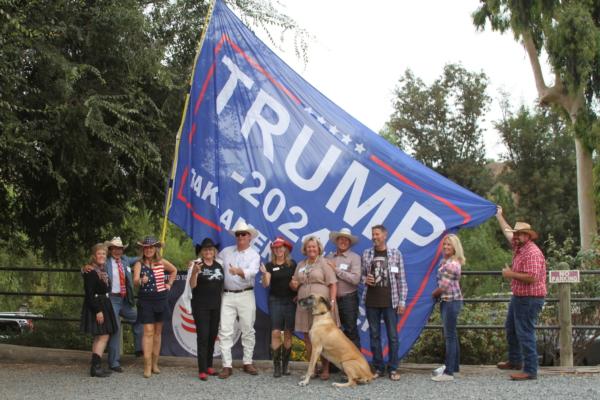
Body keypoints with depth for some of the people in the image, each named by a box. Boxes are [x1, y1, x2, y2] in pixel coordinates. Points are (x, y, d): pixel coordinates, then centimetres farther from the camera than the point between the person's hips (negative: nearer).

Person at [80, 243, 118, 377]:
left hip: (104, 305, 10)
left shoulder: (103, 270, 13)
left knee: (99, 337, 11)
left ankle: (96, 366, 15)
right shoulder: (91, 272, -15)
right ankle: (96, 367, -9)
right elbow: (89, 294, -20)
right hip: (95, 306, -10)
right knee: (103, 336, -10)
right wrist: (98, 311, -23)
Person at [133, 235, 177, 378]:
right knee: (148, 332, -9)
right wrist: (141, 280, -42)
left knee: (158, 332, 9)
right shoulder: (139, 264, -6)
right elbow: (135, 281, -21)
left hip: (161, 300, 3)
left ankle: (155, 364, 18)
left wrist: (169, 284, 11)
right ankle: (147, 366, -9)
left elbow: (174, 270, 21)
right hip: (146, 301, -3)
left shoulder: (162, 262, 2)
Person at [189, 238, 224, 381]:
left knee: (212, 336, 9)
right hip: (201, 306, -5)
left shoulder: (219, 266, 10)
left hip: (215, 306, 5)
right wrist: (194, 272, -31)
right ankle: (202, 370, -9)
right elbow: (192, 285, -14)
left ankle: (209, 366, 20)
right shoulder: (197, 264, -6)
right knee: (203, 336, -9)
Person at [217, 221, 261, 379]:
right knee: (225, 331, -4)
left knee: (248, 330, 6)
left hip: (245, 295, -1)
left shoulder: (254, 255, 0)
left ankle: (248, 363, 18)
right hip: (227, 296, 1)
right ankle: (227, 366, -1)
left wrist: (239, 272, -38)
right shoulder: (226, 252, 10)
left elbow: (252, 272, -19)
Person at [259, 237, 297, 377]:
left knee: (288, 333, 4)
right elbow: (266, 284, -7)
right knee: (276, 333, -9)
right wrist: (264, 274, -25)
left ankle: (285, 364, 12)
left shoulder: (292, 264, 6)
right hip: (275, 301, -1)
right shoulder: (270, 265, 2)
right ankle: (276, 365, -6)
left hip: (291, 301, 1)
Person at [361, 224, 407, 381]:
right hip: (371, 301, 2)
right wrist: (365, 279, -8)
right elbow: (361, 274, 15)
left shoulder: (396, 254, 2)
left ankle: (393, 368, 9)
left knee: (392, 335, 0)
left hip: (390, 301, -2)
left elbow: (401, 279, 1)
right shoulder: (366, 254, 7)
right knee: (374, 335, 7)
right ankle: (378, 367, 16)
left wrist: (402, 301, -3)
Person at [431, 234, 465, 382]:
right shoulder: (445, 261, 11)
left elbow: (443, 286, -18)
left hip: (451, 301, -10)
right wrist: (437, 294, 3)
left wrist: (434, 294, -1)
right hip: (447, 301, 10)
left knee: (450, 336, -8)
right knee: (451, 335, 15)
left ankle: (449, 372, -5)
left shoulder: (452, 264, -19)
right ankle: (453, 366, 24)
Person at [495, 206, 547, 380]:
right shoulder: (519, 247, 8)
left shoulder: (532, 252, -21)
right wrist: (499, 216, 36)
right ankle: (515, 360, 38)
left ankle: (530, 371, -6)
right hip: (518, 297, 11)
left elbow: (531, 278, -29)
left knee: (525, 334, -10)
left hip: (530, 299, -11)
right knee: (510, 328, 23)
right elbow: (508, 231, 27)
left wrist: (511, 274, -18)